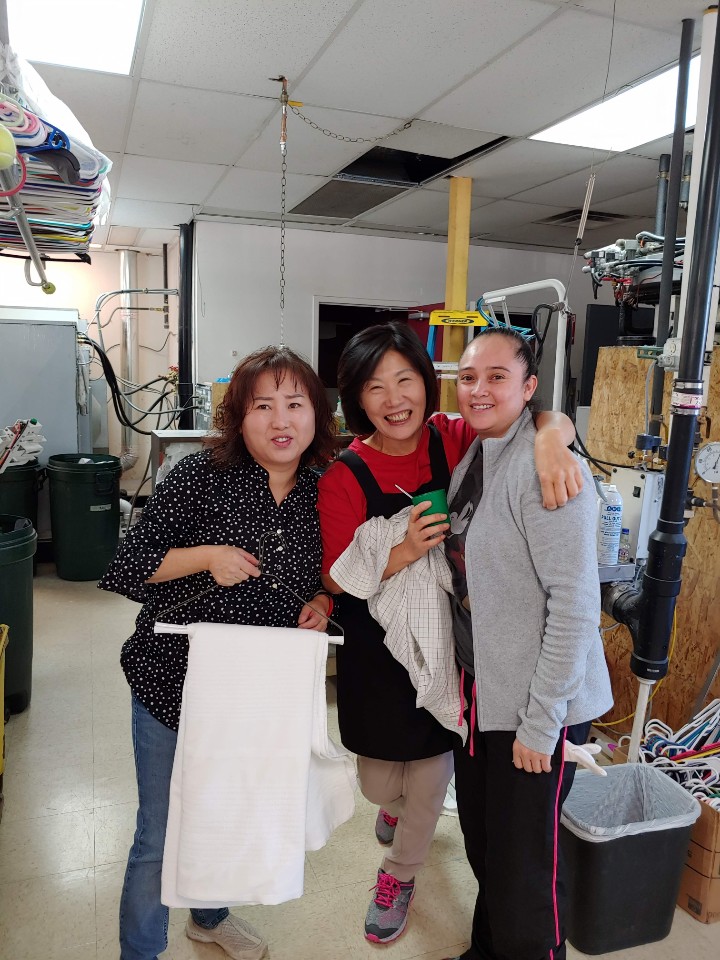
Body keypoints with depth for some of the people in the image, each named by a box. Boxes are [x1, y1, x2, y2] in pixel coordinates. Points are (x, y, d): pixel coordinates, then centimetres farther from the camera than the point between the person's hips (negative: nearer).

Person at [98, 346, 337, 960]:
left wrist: (321, 604, -10)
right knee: (161, 837, 11)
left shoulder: (324, 493, -4)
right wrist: (206, 556, -27)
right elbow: (127, 567, -15)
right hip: (174, 685, -4)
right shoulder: (202, 476, -17)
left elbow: (323, 580, 10)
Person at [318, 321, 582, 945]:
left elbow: (551, 419, -10)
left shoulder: (453, 440, -9)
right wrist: (402, 553, -30)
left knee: (431, 768, 14)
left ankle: (401, 873, 45)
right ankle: (395, 803, 55)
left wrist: (549, 440, -33)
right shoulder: (345, 476, -14)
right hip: (378, 646, -1)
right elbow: (336, 579, -13)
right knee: (379, 786, 14)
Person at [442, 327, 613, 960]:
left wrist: (540, 721, -18)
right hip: (481, 689, 8)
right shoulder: (470, 460, 6)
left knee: (521, 867, 8)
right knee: (482, 843, 24)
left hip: (541, 704, -8)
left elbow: (575, 602, -22)